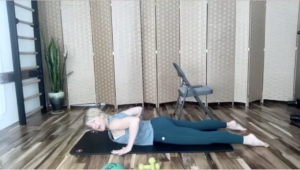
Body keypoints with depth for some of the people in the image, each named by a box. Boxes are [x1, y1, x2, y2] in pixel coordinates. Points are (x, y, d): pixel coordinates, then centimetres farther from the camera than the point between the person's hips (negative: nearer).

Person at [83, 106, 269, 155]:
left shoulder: (113, 124, -14)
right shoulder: (117, 116, 12)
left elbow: (134, 121, -32)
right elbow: (139, 109, 19)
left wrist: (129, 147, -24)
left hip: (159, 132, -9)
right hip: (158, 124, 9)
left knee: (203, 137, -6)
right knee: (197, 126, 21)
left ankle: (246, 139, 0)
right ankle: (228, 124, 33)